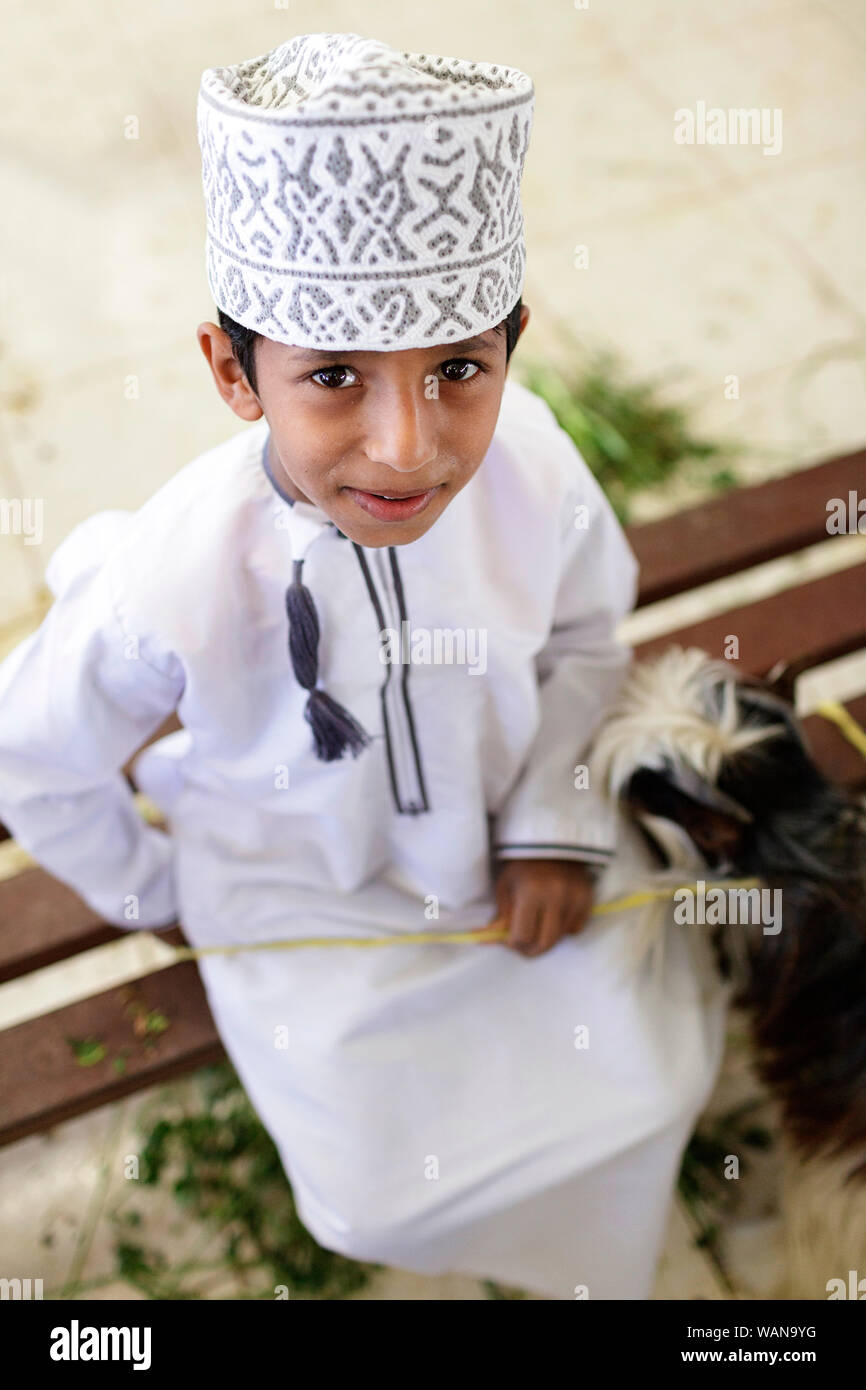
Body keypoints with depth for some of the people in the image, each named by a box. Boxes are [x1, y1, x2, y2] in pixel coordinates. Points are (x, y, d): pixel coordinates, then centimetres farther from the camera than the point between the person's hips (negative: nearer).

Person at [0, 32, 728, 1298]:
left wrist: (552, 819, -13)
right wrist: (154, 893, 3)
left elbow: (584, 634, -3)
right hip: (307, 898, -2)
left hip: (507, 826, 3)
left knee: (647, 1084, 4)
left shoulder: (532, 469, -28)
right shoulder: (174, 589, -35)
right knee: (383, 1195, 0)